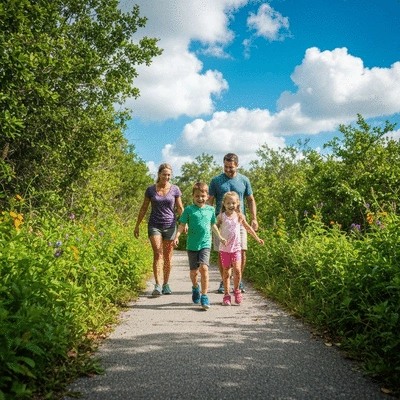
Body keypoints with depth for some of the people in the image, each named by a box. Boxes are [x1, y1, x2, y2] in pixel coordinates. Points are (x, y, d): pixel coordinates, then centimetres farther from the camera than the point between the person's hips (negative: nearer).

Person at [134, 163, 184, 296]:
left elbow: (180, 208, 6)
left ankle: (165, 284, 19)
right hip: (154, 225, -1)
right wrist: (137, 225, 10)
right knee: (158, 254, -13)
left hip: (170, 225, 1)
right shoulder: (150, 189, 3)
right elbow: (144, 208, 9)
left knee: (168, 256, 5)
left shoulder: (175, 189, 2)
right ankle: (157, 285, -16)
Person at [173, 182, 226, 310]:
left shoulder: (210, 209, 6)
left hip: (205, 244, 0)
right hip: (192, 245, 0)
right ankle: (195, 288, 41)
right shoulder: (189, 209, -2)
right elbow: (182, 225, -2)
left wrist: (220, 237, 26)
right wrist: (177, 236, -16)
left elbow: (213, 225, 20)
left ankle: (204, 296, -8)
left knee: (204, 268, -15)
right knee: (194, 271, 10)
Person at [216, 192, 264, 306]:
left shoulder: (239, 216, 5)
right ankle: (226, 295, 16)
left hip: (236, 248, 1)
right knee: (226, 272, 4)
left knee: (237, 269, -11)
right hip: (224, 248, -1)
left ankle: (236, 290, 13)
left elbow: (248, 227, 16)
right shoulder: (221, 217, -2)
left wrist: (257, 238, 20)